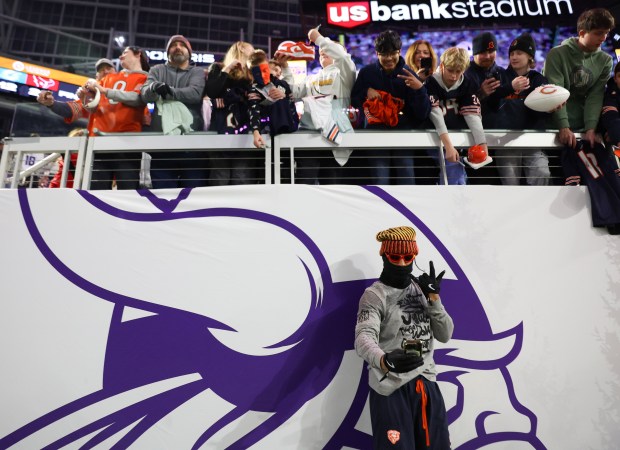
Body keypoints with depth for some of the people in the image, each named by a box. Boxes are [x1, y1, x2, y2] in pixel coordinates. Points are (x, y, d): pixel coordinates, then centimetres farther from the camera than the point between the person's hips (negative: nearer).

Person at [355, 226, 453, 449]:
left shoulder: (422, 288, 8)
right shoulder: (375, 294, -11)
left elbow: (445, 335, 5)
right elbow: (363, 338, -25)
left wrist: (433, 298, -9)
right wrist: (385, 361, -46)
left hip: (427, 383, 6)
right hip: (391, 388, -6)